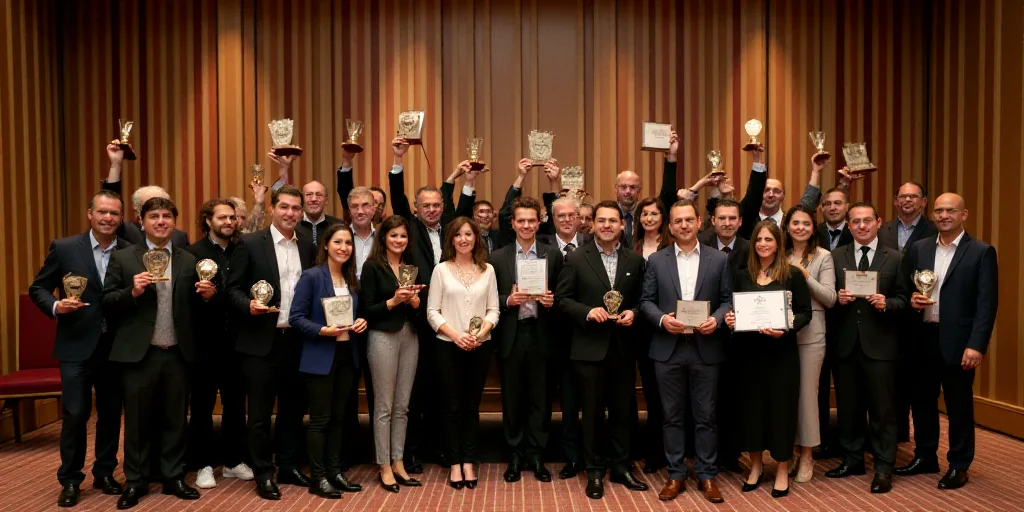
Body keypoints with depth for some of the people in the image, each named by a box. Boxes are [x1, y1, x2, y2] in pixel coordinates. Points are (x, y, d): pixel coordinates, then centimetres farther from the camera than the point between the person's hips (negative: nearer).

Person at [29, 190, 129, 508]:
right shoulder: (64, 248, -2)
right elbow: (37, 288, 3)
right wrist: (56, 306, -15)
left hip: (116, 347, 2)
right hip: (77, 346, -1)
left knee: (111, 413, 11)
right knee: (74, 414, 0)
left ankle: (104, 473, 27)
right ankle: (70, 479, 17)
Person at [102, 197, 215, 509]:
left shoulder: (189, 261, 8)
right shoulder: (123, 258, 1)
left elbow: (193, 308, 9)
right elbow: (107, 304, -3)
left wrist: (206, 296, -12)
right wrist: (133, 292, -21)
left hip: (178, 353, 2)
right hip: (139, 353, -2)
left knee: (175, 419, 11)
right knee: (138, 420, 9)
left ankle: (174, 478, 23)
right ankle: (134, 481, 23)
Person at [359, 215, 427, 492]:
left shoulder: (413, 267, 11)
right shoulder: (372, 266, -4)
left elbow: (422, 308, 8)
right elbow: (367, 310, -8)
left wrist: (413, 299, -12)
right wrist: (393, 300, -19)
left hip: (410, 337, 5)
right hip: (383, 337, -5)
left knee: (402, 406, 10)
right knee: (384, 406, 2)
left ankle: (398, 463, 20)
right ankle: (384, 467, 11)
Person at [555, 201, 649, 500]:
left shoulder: (635, 260, 5)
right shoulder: (576, 259, -3)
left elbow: (643, 299, 10)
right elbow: (562, 299, -4)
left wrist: (634, 313, -10)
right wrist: (588, 312, -18)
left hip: (623, 347, 3)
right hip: (590, 348, -2)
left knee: (622, 410, 12)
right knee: (592, 412, 8)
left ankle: (621, 467, 27)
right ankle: (595, 471, 20)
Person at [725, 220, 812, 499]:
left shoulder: (793, 274, -3)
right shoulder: (743, 276, 6)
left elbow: (805, 312, -5)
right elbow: (735, 309, 11)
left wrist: (786, 328, -21)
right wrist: (729, 318, -10)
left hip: (781, 351, -3)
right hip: (749, 351, 3)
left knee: (780, 406, 4)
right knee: (750, 405, 8)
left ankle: (782, 470, 21)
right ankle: (755, 465, 26)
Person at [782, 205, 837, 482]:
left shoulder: (823, 256, 1)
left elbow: (830, 298, -7)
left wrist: (805, 276, -16)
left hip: (810, 334, -3)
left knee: (806, 392, 3)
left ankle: (806, 456, 16)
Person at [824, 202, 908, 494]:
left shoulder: (895, 259, 3)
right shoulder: (836, 256, 7)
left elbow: (903, 300, 2)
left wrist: (886, 303, -18)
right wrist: (838, 298, -14)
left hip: (879, 344, -2)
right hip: (844, 344, 2)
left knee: (882, 409, 2)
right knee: (847, 407, 12)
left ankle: (883, 469, 12)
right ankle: (852, 460, 26)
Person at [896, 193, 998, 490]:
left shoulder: (981, 252, -4)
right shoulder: (918, 248, 9)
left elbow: (987, 303, -9)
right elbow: (906, 289, 14)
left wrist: (976, 345, -16)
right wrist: (911, 300, -9)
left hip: (957, 341, -4)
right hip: (923, 339, 4)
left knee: (959, 406, 7)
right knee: (922, 401, 14)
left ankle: (959, 466, 22)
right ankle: (925, 457, 29)